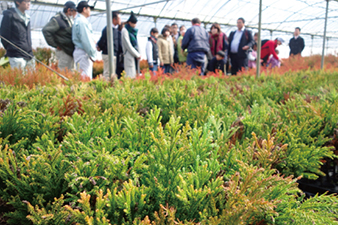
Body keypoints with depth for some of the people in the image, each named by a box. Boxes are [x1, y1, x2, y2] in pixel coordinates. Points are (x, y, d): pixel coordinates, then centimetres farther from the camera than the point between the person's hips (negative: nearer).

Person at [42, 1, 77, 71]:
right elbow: (45, 30, -19)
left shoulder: (71, 20, 16)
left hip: (71, 52, 9)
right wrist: (55, 45, -17)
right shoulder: (57, 19, -11)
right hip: (63, 52, -9)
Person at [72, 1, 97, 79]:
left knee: (87, 77, 12)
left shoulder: (78, 20, 21)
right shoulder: (81, 21, -12)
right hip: (83, 53, -11)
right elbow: (85, 40, -18)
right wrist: (93, 55, -17)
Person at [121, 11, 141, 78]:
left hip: (135, 55, 8)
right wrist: (137, 55, -10)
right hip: (129, 55, -8)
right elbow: (128, 45, -11)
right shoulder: (125, 31, -6)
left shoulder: (134, 31, 19)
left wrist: (138, 54, 6)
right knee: (130, 75, -12)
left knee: (135, 74, 5)